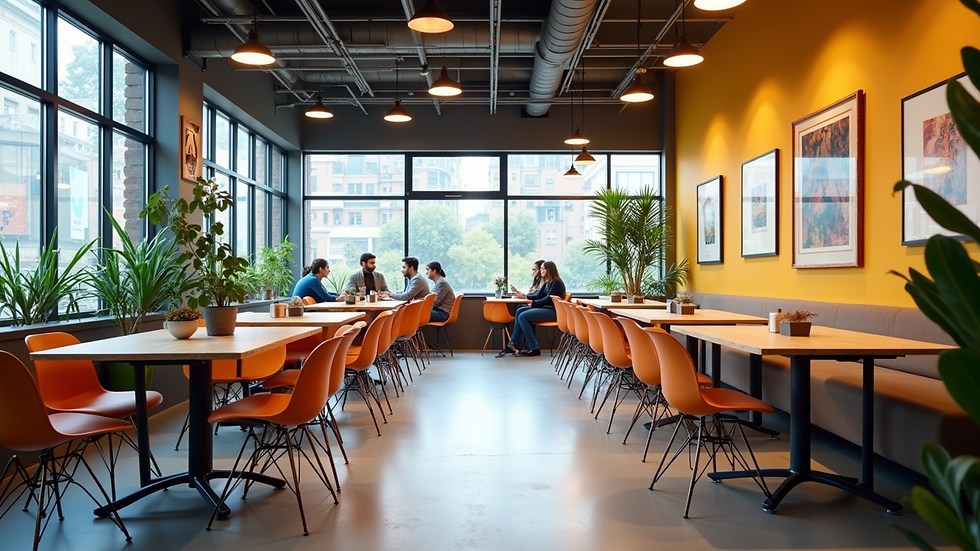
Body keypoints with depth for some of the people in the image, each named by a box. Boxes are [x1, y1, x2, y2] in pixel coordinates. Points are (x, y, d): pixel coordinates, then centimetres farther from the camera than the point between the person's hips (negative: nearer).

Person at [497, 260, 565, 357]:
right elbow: (538, 296, 18)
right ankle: (513, 344, -8)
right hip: (545, 308, 10)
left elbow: (549, 299, -16)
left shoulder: (557, 282, -9)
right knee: (519, 311, -2)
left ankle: (534, 349, -18)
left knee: (522, 316, -20)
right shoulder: (547, 283, 20)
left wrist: (533, 303, -11)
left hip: (553, 311, -10)